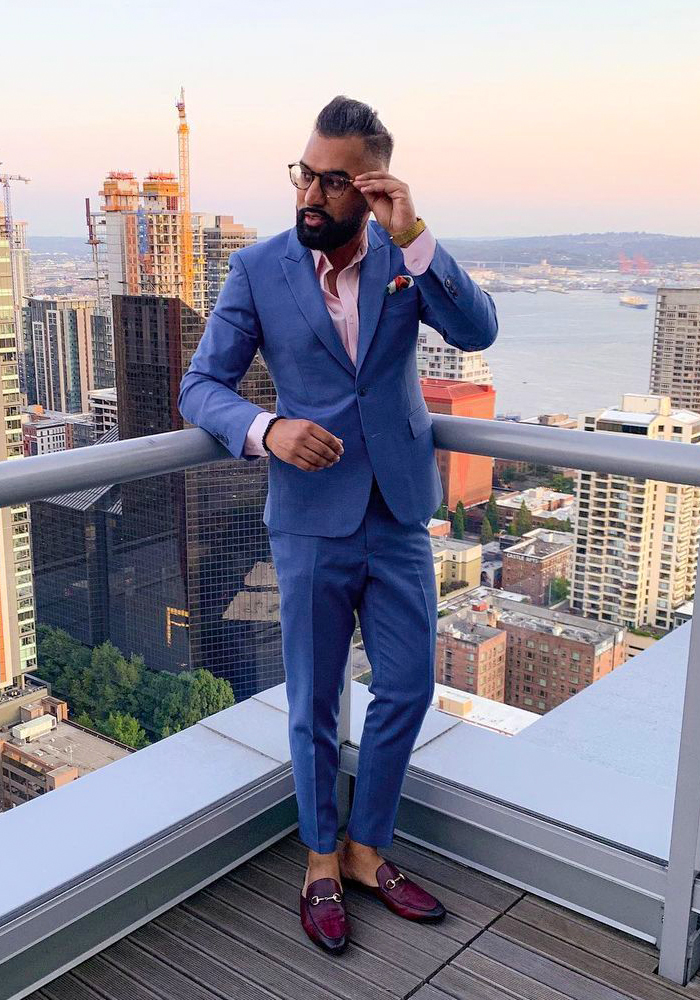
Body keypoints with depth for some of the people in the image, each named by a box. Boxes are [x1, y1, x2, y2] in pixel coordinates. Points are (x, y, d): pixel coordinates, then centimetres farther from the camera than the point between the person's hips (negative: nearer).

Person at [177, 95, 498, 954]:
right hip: (312, 519, -2)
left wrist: (414, 241, -23)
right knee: (313, 704, 9)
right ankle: (321, 861, 32)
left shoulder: (406, 258, 1)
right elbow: (200, 386, -5)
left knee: (408, 689, 10)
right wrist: (265, 430, -24)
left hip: (400, 514, 3)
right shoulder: (258, 268, -4)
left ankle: (366, 849, 32)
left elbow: (478, 332, -13)